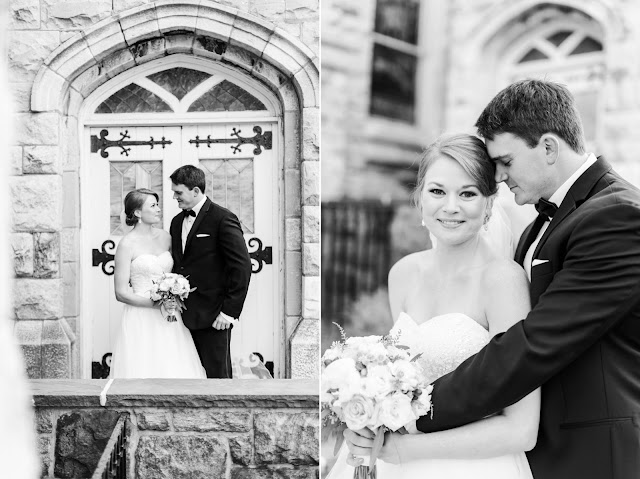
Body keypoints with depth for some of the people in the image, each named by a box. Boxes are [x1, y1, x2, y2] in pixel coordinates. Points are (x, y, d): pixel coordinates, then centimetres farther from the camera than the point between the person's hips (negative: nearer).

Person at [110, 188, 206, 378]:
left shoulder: (165, 237, 8)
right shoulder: (127, 244, -7)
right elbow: (121, 293, -8)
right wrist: (155, 303, -15)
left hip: (168, 320, 5)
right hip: (141, 320, -5)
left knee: (175, 367, 3)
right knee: (144, 371, -3)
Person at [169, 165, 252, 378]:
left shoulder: (223, 219, -10)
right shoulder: (177, 221, 14)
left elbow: (242, 267, -13)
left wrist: (230, 311, -15)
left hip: (212, 317, -7)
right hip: (184, 314, 7)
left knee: (216, 374, 0)